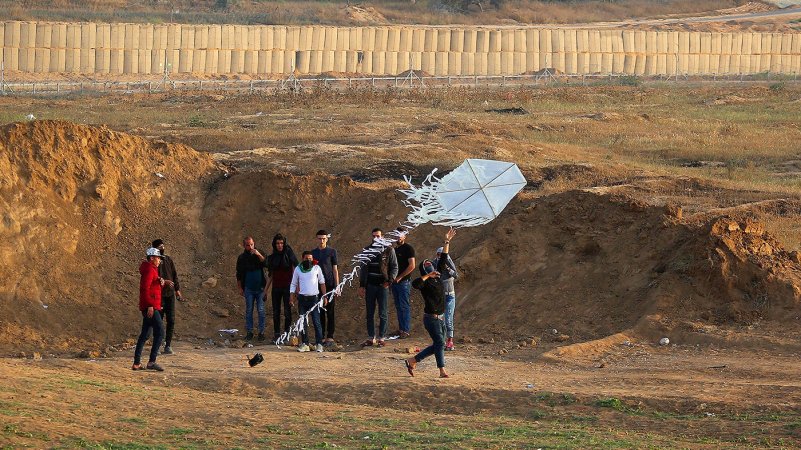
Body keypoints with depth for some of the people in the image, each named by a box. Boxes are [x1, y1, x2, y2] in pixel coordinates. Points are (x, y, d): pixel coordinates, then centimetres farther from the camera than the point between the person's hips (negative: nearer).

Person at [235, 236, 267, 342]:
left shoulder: (259, 255, 4)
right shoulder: (242, 258, 4)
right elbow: (239, 275, 9)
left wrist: (259, 255, -25)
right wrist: (240, 288, 5)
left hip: (260, 288, -1)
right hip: (249, 288, 1)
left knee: (261, 310, -2)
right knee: (249, 311, 4)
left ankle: (261, 332, 3)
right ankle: (249, 332, 9)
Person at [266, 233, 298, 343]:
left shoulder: (289, 254, -3)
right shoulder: (272, 257, 10)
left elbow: (295, 271, -4)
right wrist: (265, 289, 13)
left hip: (287, 287, -4)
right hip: (276, 287, 4)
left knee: (287, 311, -4)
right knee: (276, 312, 4)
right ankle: (276, 334, 9)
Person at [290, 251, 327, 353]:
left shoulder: (316, 268, 3)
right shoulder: (298, 269, 6)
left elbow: (322, 283, 9)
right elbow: (293, 284, 12)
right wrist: (292, 296, 1)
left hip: (314, 298, -2)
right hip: (302, 298, 2)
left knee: (316, 321, -7)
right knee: (303, 322, 2)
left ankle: (319, 344, -5)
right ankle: (304, 343, 8)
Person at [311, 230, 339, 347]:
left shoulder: (331, 251, 2)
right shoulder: (313, 253, 13)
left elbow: (335, 269, 1)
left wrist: (337, 286, -4)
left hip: (329, 285, -4)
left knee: (330, 312, -4)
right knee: (320, 313, 5)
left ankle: (330, 337, -4)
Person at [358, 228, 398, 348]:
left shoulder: (389, 250, 1)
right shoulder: (367, 250, 10)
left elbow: (394, 267, 1)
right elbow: (363, 269, 13)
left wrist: (389, 280, -15)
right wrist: (361, 285, 7)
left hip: (383, 285, -3)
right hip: (370, 285, 3)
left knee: (382, 314, 1)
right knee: (370, 313, 5)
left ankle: (381, 338, 6)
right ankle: (371, 338, 10)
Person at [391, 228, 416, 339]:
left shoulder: (408, 248, -8)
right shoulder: (395, 249, 15)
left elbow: (412, 265, -15)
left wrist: (399, 277, -15)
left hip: (404, 281, -8)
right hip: (395, 281, 8)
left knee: (404, 307, -6)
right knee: (398, 307, 10)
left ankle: (406, 330, -4)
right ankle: (401, 329, 15)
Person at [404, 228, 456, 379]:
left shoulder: (437, 277, 10)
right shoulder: (425, 282, -11)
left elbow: (443, 260, 14)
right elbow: (415, 284, -34)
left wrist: (447, 242, 12)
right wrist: (428, 275, -34)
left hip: (441, 317, 8)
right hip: (431, 318, -8)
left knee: (437, 346, 10)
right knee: (439, 342, -11)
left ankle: (412, 361, 20)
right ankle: (442, 371, -10)